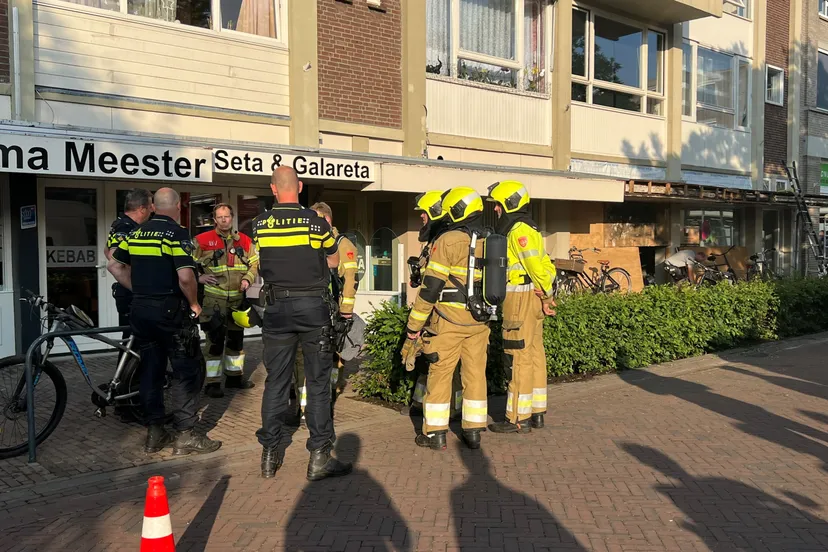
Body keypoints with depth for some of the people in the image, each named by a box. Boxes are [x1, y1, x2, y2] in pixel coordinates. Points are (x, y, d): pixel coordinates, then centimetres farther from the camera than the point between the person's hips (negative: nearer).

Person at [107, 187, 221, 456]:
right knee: (188, 371, 1)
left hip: (140, 309, 7)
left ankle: (154, 433, 19)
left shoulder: (136, 233, 9)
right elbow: (185, 277, -22)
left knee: (151, 369, 13)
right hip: (170, 310, -7)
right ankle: (186, 435, 1)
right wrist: (193, 303, -7)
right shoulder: (177, 234, -12)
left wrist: (139, 291, 16)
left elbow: (115, 266, 13)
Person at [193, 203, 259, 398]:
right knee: (215, 340, -4)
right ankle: (212, 382, 3)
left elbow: (254, 264, 14)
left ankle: (235, 376, 27)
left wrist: (247, 279, -2)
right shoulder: (202, 240, -5)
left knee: (236, 338, 14)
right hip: (214, 298, -5)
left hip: (238, 298, 5)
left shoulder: (245, 241, 6)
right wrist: (198, 278, -12)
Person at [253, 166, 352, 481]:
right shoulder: (316, 222, -6)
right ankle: (319, 457, 6)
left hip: (276, 308, 3)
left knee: (275, 381, 10)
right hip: (312, 306, -2)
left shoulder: (260, 224, 0)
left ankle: (270, 455, 16)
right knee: (318, 382, 4)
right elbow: (334, 261, 8)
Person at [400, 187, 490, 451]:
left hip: (449, 320, -5)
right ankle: (473, 432, 17)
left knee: (440, 374, 4)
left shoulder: (448, 241, -12)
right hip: (479, 321, 5)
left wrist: (412, 328, -8)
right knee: (475, 374, 12)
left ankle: (435, 433, 10)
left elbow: (430, 287, -14)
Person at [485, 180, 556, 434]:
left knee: (518, 358, -5)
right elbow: (545, 264, 17)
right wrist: (545, 294, 9)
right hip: (531, 298, 10)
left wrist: (546, 295, -12)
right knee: (534, 355, 13)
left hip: (520, 298, -10)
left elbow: (537, 265, -21)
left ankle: (518, 419, 0)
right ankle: (537, 413, 22)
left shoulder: (518, 230, -14)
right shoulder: (527, 228, 17)